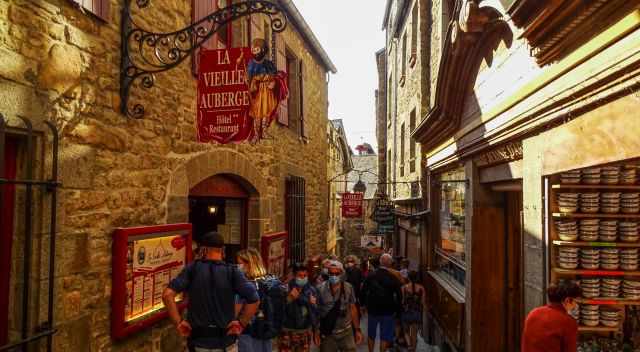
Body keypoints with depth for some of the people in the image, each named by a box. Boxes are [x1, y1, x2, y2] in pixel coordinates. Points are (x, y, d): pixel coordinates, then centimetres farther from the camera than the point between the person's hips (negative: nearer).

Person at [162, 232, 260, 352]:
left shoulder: (192, 269, -7)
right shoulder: (232, 272, -9)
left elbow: (167, 294, -15)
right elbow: (254, 299, -17)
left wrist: (179, 322, -9)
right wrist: (241, 323, -7)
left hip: (199, 341, 1)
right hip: (226, 341, 0)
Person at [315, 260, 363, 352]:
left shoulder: (348, 288, -4)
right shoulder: (321, 289, -9)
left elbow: (353, 309, 4)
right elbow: (316, 311, -3)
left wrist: (357, 330, 5)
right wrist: (316, 332, -4)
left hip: (346, 332, 1)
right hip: (327, 334, -1)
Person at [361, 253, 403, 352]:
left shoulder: (370, 276, -8)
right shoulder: (394, 278, -15)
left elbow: (363, 292, -3)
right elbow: (399, 296, -11)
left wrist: (366, 305, 9)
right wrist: (398, 310, 2)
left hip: (372, 310, 3)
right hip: (388, 311, -2)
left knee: (371, 335, 19)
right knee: (385, 337, 9)